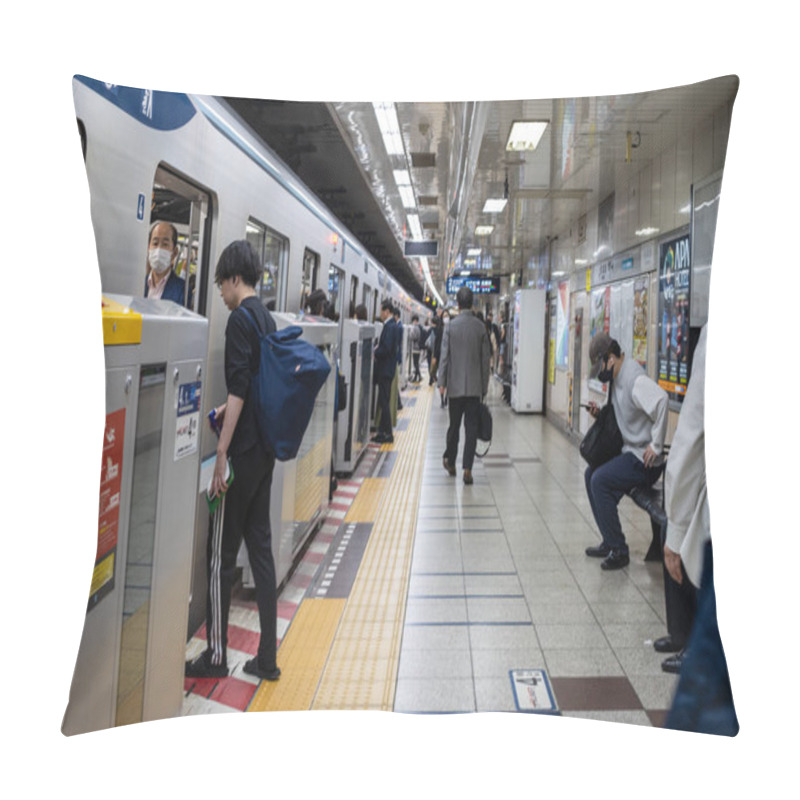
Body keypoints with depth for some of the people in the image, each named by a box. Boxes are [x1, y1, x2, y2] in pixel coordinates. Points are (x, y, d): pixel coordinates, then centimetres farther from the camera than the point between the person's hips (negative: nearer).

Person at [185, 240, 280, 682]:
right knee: (260, 547, 11)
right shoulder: (266, 318, 13)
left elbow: (238, 391, -20)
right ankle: (267, 658, 19)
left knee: (221, 554, 4)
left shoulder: (240, 319, -13)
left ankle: (216, 654, 18)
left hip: (243, 452, -8)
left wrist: (221, 454, -20)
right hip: (266, 450, 8)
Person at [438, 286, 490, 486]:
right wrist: (485, 385, 11)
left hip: (456, 385, 0)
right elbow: (485, 359, 3)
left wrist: (442, 382, 2)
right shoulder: (481, 327, 0)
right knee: (471, 428, 0)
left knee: (454, 425, 13)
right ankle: (467, 469, -3)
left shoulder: (451, 326, -5)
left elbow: (445, 356, -5)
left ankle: (450, 461, 27)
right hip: (475, 386, 0)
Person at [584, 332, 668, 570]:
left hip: (644, 459, -11)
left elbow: (661, 400, -39)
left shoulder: (635, 379, -21)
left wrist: (656, 445, -33)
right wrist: (601, 414, 1)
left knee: (600, 480, -19)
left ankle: (618, 550, -8)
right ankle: (609, 542, 21)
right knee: (591, 473, 16)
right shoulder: (616, 378, 11)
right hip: (629, 452, 11)